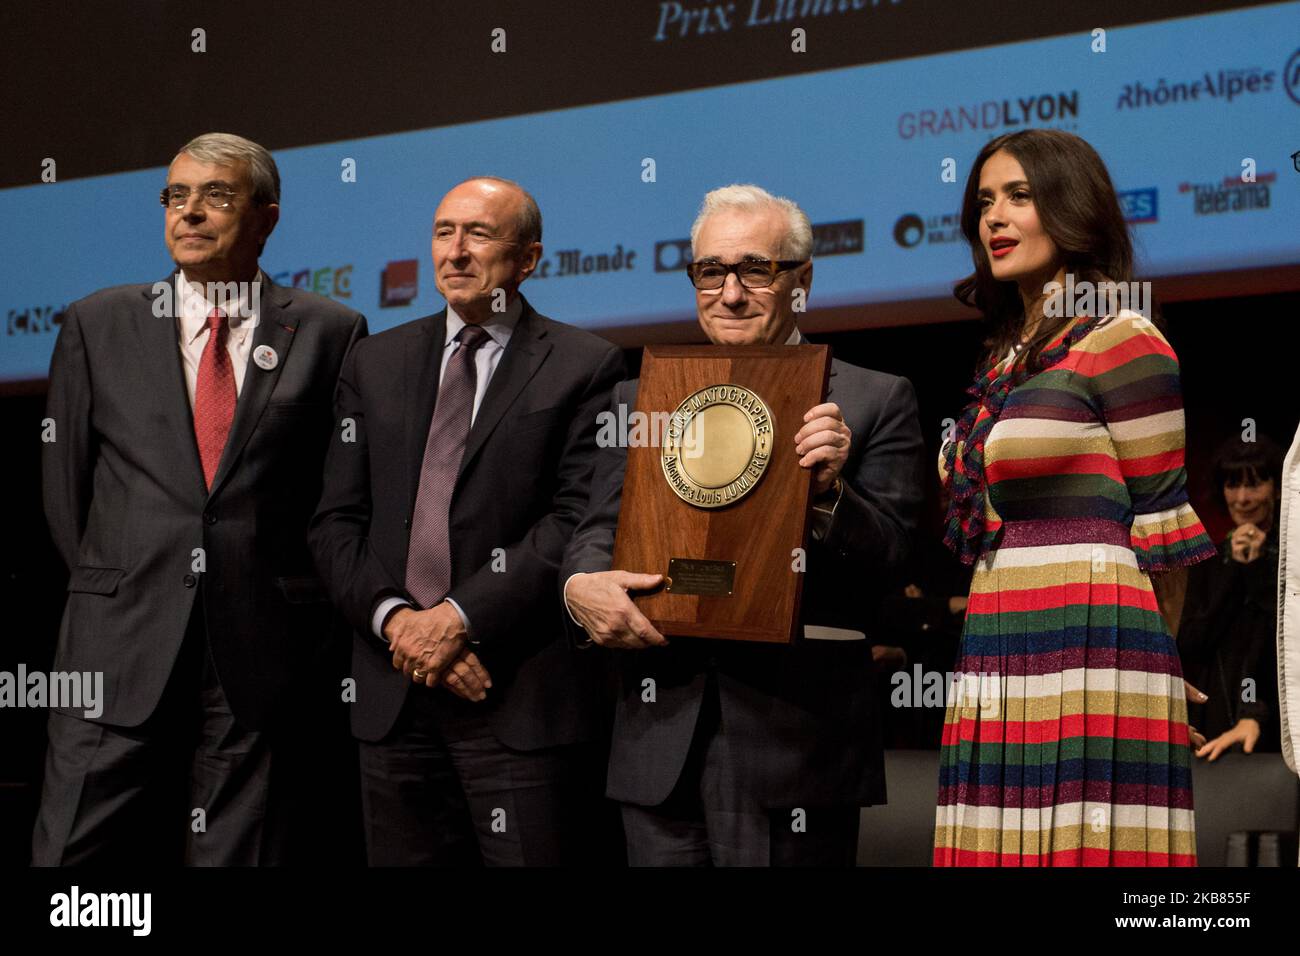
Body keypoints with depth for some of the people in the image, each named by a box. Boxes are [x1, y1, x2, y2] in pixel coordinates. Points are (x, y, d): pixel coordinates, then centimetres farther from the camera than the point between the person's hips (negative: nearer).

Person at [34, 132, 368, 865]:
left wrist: (306, 614, 4)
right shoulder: (97, 325, 10)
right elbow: (65, 483, 13)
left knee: (240, 852, 4)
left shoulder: (328, 332, 6)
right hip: (122, 648, 1)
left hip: (260, 658, -1)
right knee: (74, 854, -3)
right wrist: (115, 594, 9)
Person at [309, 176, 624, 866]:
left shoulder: (585, 368, 1)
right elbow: (337, 522, 10)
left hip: (522, 698, -4)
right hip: (393, 692, 4)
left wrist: (460, 617, -14)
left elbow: (579, 519, -9)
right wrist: (394, 617, -7)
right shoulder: (375, 364, 15)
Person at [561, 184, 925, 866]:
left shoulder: (874, 401, 4)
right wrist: (581, 586, -10)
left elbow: (891, 561, 0)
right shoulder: (639, 398, 14)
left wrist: (828, 492, -20)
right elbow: (599, 530, 12)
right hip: (661, 741, 3)